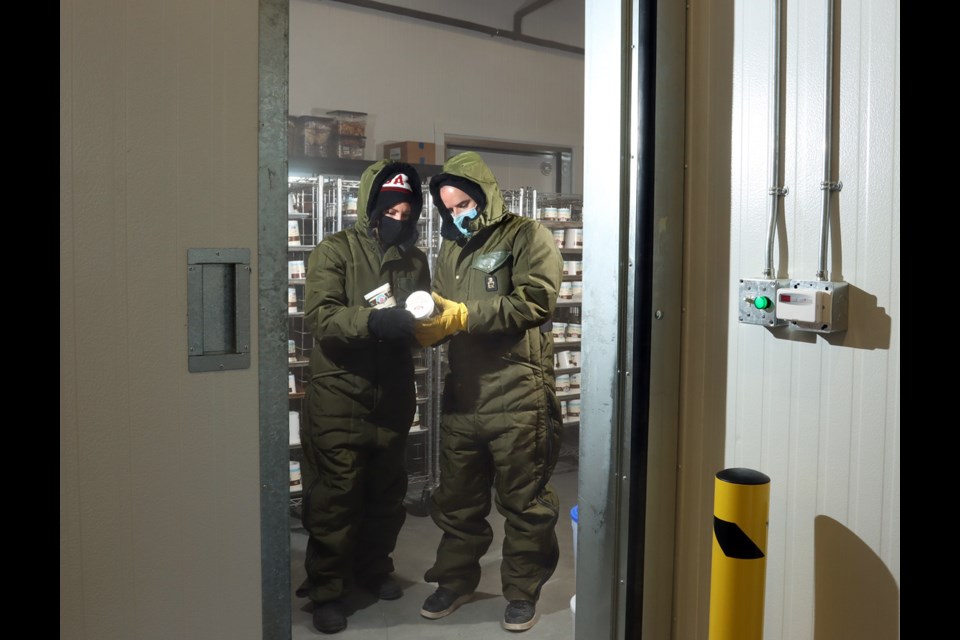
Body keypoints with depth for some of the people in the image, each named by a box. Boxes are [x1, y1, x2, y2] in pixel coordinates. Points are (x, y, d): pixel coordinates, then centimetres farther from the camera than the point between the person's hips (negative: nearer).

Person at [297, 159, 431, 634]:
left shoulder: (414, 259, 10)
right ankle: (327, 590, 15)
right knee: (335, 496, 0)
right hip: (339, 396, -5)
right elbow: (319, 316, -18)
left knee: (387, 492, 15)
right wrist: (372, 321, -33)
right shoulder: (334, 251, -5)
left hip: (393, 396, 5)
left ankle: (374, 568, 35)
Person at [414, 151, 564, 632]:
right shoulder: (449, 252, 18)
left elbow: (535, 301, -17)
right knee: (456, 499, 16)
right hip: (462, 396, 6)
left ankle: (523, 591, 23)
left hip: (518, 398, -6)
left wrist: (464, 315, -21)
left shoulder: (527, 237, -2)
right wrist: (426, 328, -6)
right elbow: (442, 316, 18)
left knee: (524, 502, 6)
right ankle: (456, 579, 34)